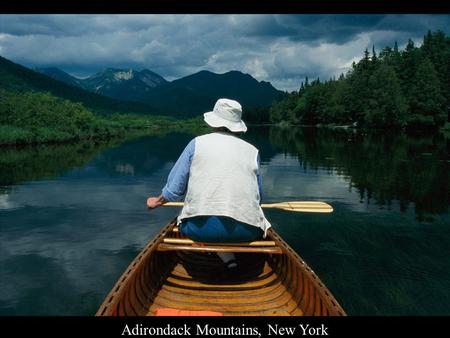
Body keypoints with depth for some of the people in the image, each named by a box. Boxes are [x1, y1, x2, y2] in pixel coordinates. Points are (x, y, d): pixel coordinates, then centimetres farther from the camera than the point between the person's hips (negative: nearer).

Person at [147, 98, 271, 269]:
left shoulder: (197, 143, 9)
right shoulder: (252, 151, 12)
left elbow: (174, 190, 9)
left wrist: (157, 201, 30)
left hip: (200, 228, -1)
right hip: (245, 230, 2)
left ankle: (226, 258, 8)